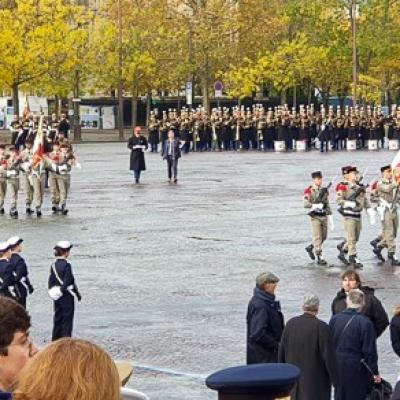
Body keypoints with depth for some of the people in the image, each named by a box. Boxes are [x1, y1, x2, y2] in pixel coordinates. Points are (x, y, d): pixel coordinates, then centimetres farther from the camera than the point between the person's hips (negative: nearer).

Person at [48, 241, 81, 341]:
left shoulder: (53, 266, 4)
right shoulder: (66, 265, -16)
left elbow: (51, 282, 6)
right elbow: (69, 282, -15)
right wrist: (77, 294, -5)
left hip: (57, 298, 7)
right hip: (67, 297, -6)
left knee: (58, 318, 13)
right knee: (67, 319, 0)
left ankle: (55, 340, 17)